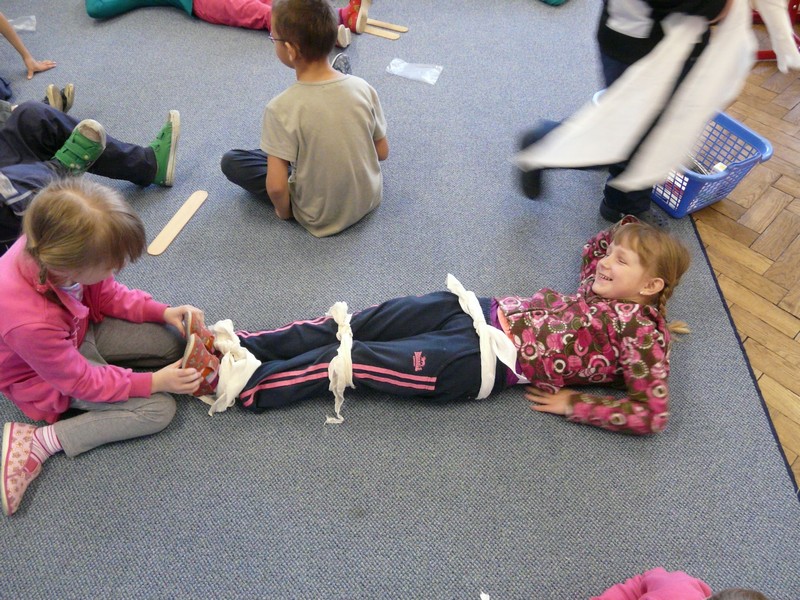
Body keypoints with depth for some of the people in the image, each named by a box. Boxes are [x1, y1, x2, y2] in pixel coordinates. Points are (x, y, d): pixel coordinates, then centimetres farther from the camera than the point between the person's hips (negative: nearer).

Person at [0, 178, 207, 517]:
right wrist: (153, 382, -21)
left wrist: (161, 311, -15)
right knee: (158, 409, -16)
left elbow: (107, 294, -4)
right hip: (51, 380, -6)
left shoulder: (47, 249, -26)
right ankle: (38, 442, -9)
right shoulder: (29, 322, -42)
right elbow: (81, 381, -24)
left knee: (176, 341, -5)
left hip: (82, 329, 6)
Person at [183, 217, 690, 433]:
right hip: (485, 311, 7)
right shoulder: (605, 292, 18)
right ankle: (232, 344, 1)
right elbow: (592, 250, 37)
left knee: (353, 357, -15)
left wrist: (574, 404, -9)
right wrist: (628, 226, 24)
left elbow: (652, 415, -9)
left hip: (489, 361, -7)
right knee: (345, 325, -5)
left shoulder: (642, 332, -1)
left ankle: (238, 383, -5)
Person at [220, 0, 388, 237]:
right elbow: (382, 152, -2)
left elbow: (276, 187, -25)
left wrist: (284, 211, -4)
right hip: (370, 199, 4)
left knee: (231, 161, 6)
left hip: (320, 219, -4)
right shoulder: (363, 88, -14)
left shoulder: (282, 108, -25)